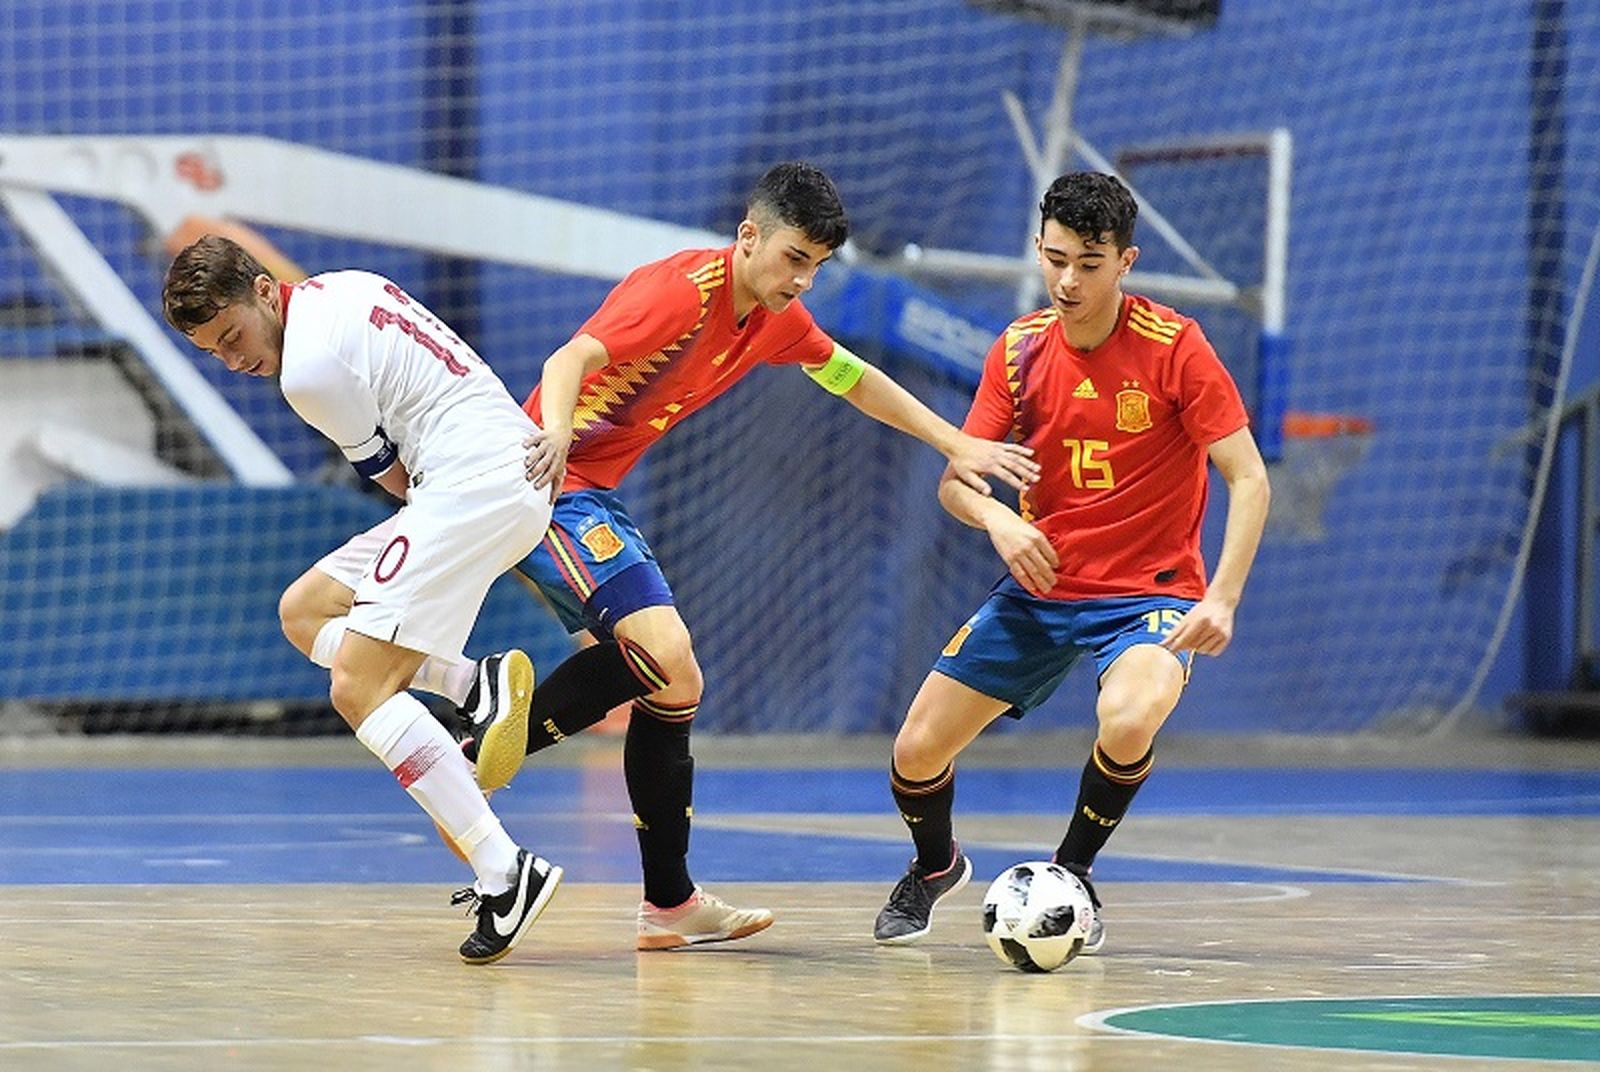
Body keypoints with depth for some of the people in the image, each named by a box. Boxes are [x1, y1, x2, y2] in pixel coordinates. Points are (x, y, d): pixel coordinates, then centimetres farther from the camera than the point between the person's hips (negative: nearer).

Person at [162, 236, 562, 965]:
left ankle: (505, 873, -21)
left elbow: (392, 478, -3)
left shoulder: (309, 369, -14)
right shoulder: (340, 290, 16)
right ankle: (479, 688, 0)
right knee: (303, 611, 15)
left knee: (358, 688, -14)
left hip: (470, 486, -11)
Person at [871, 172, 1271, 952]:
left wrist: (1221, 599, -25)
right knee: (916, 751, -2)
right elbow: (955, 477, 2)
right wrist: (996, 518, -22)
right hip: (1040, 584, 4)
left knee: (1128, 720, -36)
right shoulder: (1019, 349, -1)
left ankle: (1072, 875, -6)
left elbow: (1248, 479, -14)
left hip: (1148, 591, -4)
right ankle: (935, 867, 34)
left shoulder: (1174, 346, -14)